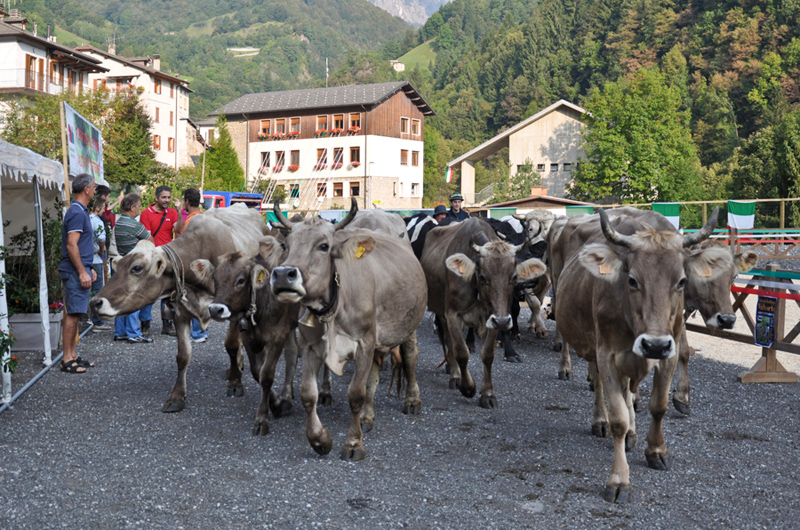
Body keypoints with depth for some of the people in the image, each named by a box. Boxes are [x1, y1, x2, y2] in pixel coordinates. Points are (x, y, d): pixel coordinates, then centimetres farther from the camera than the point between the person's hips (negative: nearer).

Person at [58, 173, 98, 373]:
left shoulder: (80, 211, 17)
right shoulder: (77, 213, -15)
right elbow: (71, 245, -21)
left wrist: (88, 268, 24)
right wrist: (82, 272, -21)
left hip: (80, 270, 10)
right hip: (75, 272, -10)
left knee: (75, 313, 12)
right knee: (73, 314, -7)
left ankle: (72, 355, 18)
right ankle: (67, 360, -4)